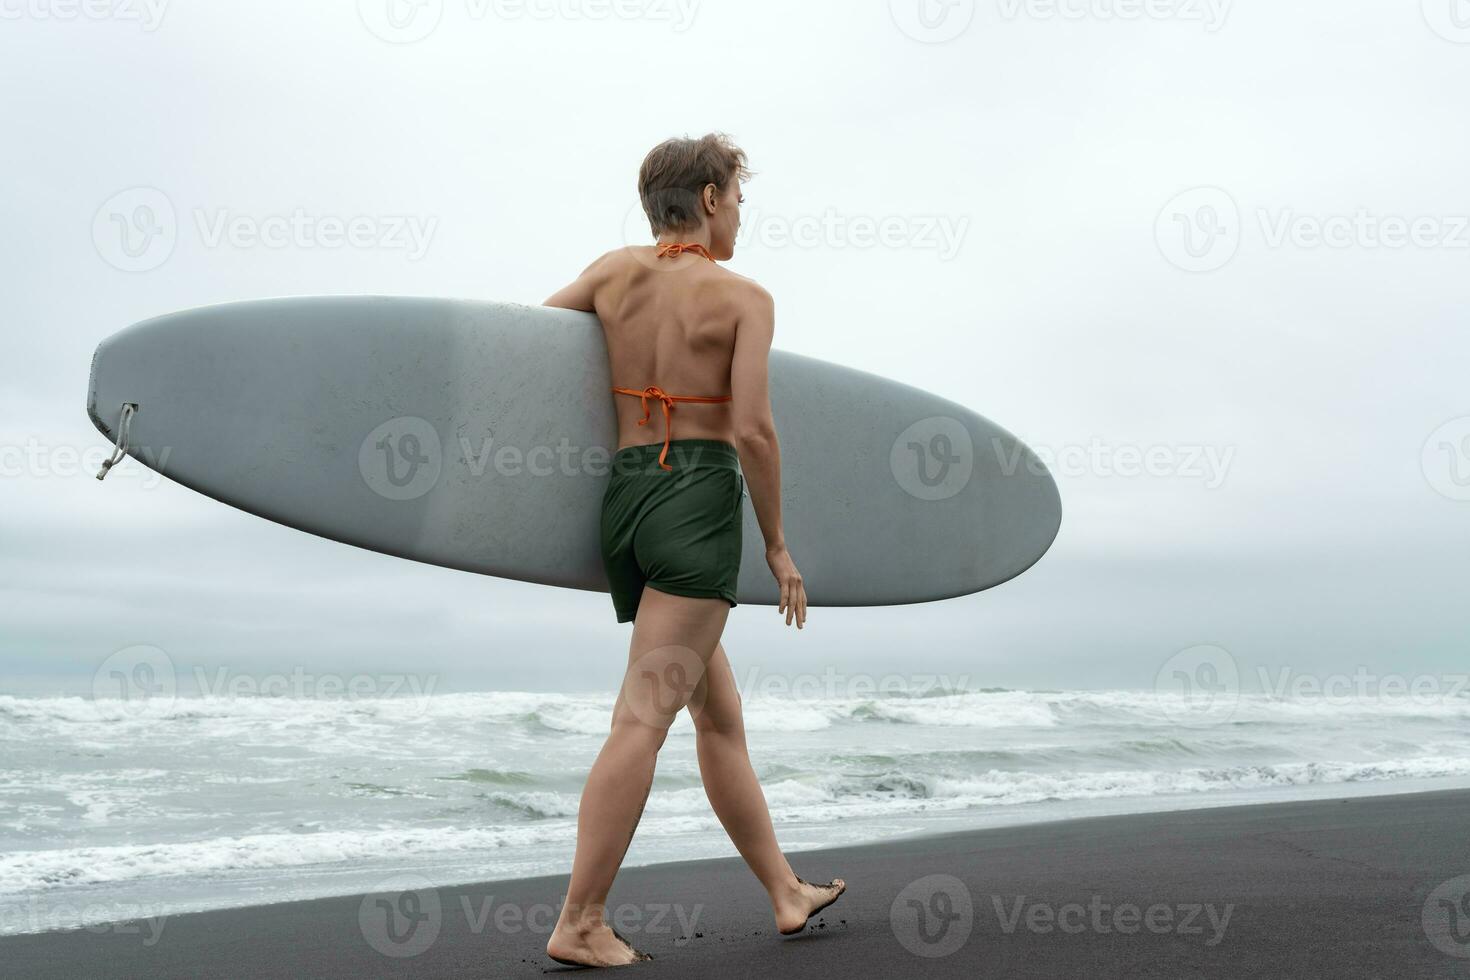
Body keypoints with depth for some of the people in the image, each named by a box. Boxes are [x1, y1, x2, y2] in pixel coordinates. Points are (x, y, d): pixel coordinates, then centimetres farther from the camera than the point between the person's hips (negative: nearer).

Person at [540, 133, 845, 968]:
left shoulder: (613, 273, 11)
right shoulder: (744, 296, -3)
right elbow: (753, 430, -11)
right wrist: (779, 546, -3)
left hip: (625, 495, 7)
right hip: (699, 500, -7)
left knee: (718, 711, 15)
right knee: (644, 719, -9)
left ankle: (788, 893, 26)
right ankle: (581, 925, -9)